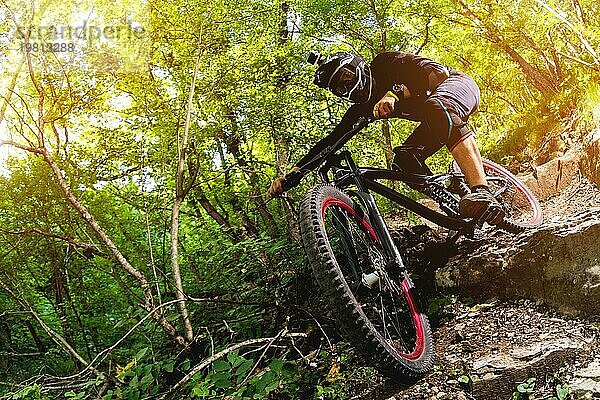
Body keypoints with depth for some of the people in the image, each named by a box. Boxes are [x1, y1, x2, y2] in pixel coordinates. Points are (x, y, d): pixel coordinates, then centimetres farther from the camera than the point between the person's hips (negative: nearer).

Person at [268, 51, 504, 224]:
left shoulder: (385, 63, -16)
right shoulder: (365, 107, 0)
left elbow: (436, 72, -29)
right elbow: (332, 140, -4)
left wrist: (395, 93, -45)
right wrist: (291, 175, -11)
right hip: (437, 122, 7)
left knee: (435, 108, -40)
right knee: (403, 161, -13)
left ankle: (482, 194, -53)